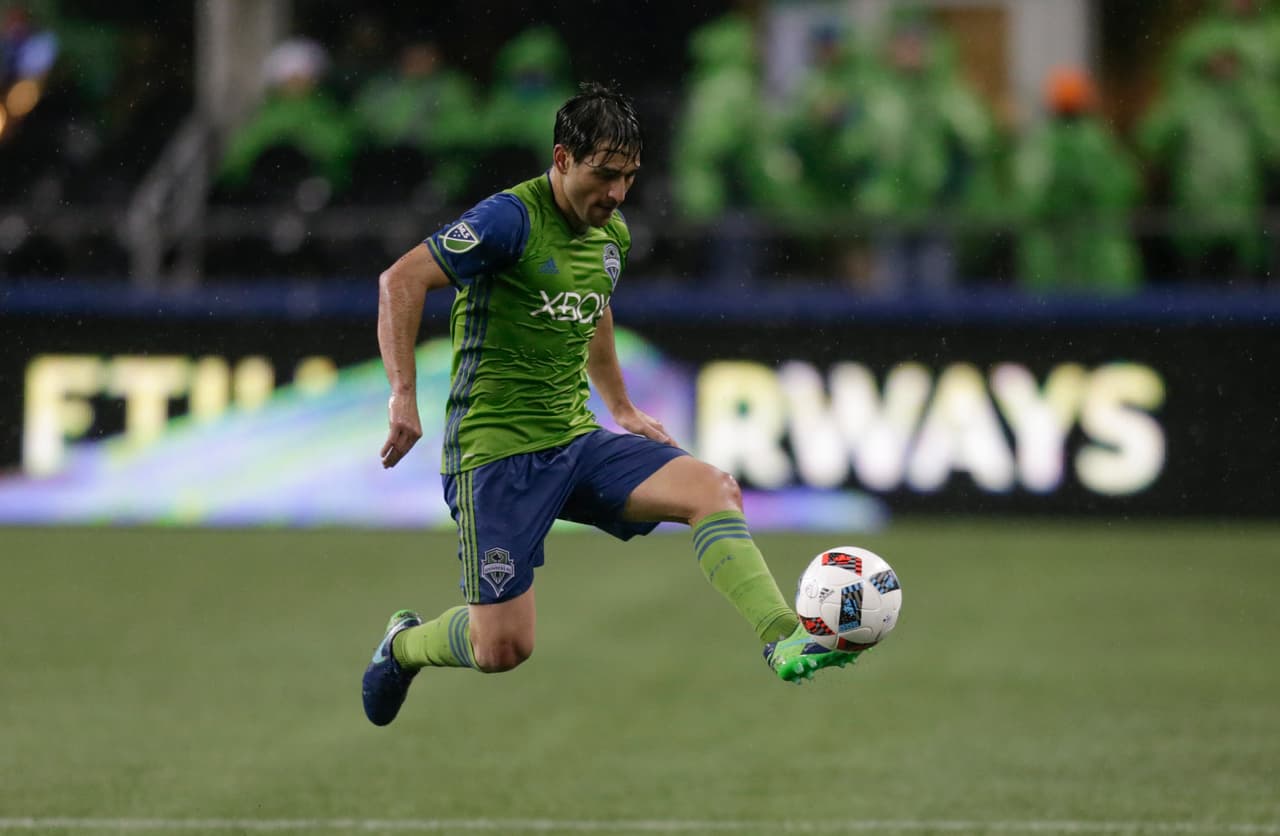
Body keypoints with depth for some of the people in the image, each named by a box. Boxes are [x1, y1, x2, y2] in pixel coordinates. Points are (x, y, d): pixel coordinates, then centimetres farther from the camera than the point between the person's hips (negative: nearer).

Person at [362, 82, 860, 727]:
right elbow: (401, 281, -21)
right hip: (496, 454, -7)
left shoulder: (612, 236, 9)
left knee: (714, 489, -16)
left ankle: (783, 642, -24)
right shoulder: (512, 220, -16)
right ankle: (404, 644, 25)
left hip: (577, 442, 7)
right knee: (503, 648, -7)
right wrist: (403, 397, -28)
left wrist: (622, 409, 33)